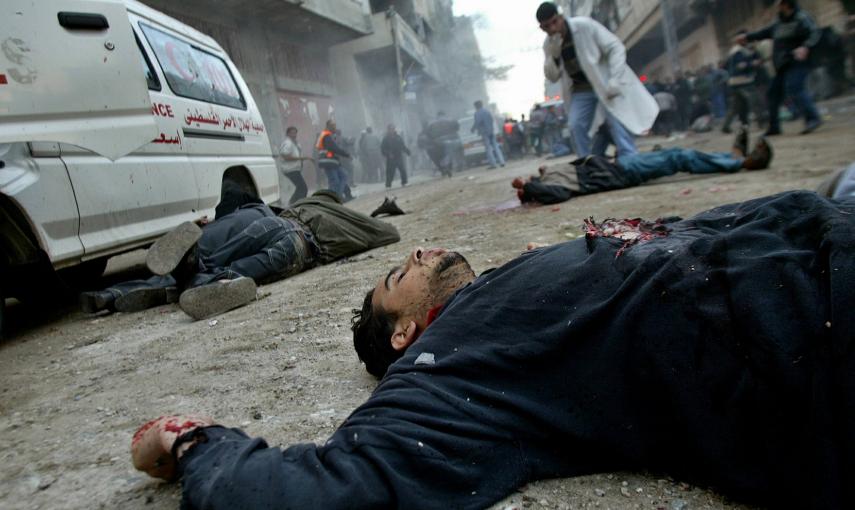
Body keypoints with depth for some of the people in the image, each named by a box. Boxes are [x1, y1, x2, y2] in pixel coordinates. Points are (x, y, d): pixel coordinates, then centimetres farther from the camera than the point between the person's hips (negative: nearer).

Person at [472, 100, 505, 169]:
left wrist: (473, 129, -3)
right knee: (495, 146, 8)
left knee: (488, 148, -3)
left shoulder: (478, 113, -9)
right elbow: (492, 121, 16)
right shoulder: (488, 111, 13)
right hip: (491, 131, 6)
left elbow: (477, 122, -17)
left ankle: (493, 163, -6)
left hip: (485, 132, -6)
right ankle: (501, 161, 4)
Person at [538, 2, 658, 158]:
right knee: (575, 127, -7)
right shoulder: (548, 45, -3)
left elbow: (616, 47, -17)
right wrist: (554, 55, -21)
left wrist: (615, 80, -27)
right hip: (580, 89, 5)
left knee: (617, 122, -15)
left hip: (605, 82, -5)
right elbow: (552, 77, -1)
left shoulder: (585, 25, -18)